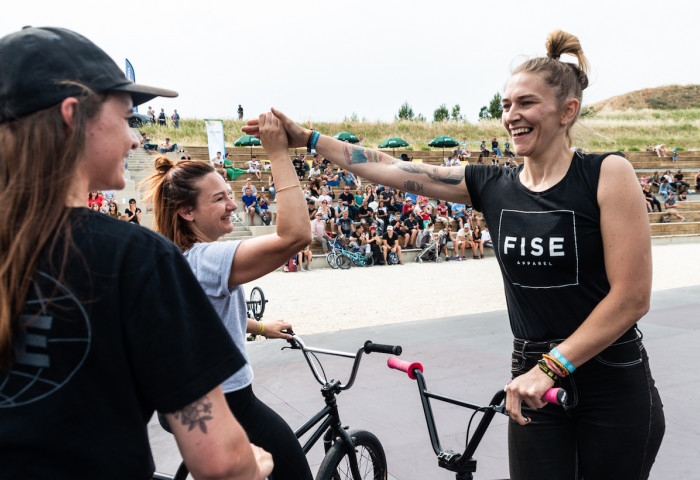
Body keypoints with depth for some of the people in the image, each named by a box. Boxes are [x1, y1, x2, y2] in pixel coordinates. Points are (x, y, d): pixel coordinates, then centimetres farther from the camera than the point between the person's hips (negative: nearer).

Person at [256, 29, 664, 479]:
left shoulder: (606, 174, -11)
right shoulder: (491, 185, 0)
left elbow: (632, 297, -15)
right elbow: (392, 169, 2)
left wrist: (550, 366, -16)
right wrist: (307, 138, 1)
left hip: (613, 386, -3)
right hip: (535, 379, 3)